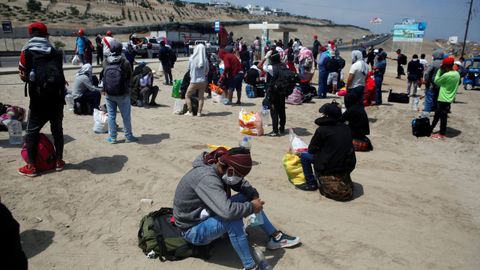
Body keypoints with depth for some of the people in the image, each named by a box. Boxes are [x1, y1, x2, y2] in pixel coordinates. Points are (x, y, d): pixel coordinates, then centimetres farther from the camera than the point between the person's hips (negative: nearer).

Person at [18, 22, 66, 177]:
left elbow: (23, 76, 1)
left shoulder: (27, 51, -1)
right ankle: (59, 161, 21)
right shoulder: (55, 52, 10)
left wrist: (34, 79, 18)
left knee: (32, 131, 8)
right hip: (57, 96, 3)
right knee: (57, 129, 15)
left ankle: (31, 166, 8)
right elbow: (60, 73, 5)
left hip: (39, 98, -3)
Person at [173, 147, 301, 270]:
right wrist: (251, 207, -28)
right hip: (194, 229, -9)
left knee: (247, 197, 3)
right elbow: (228, 211, -45)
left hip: (208, 215, 9)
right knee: (233, 219, -34)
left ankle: (275, 237, 13)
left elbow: (241, 183, 7)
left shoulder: (217, 167, -8)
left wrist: (254, 196, -11)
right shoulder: (207, 178, -35)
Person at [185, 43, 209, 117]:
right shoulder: (205, 60, -7)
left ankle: (190, 112, 12)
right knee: (201, 97, 12)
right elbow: (207, 71, 2)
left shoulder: (192, 58, -11)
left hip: (194, 81, -2)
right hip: (203, 81, 2)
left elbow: (189, 68, 2)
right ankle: (199, 112, 12)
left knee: (187, 96, 14)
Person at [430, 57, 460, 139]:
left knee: (443, 116, 2)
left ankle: (442, 134, 10)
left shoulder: (446, 75, -21)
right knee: (437, 114, 17)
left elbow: (436, 81, -8)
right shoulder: (457, 74, 4)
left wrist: (440, 70, -1)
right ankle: (431, 128, 28)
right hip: (450, 98, 8)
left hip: (443, 99, -8)